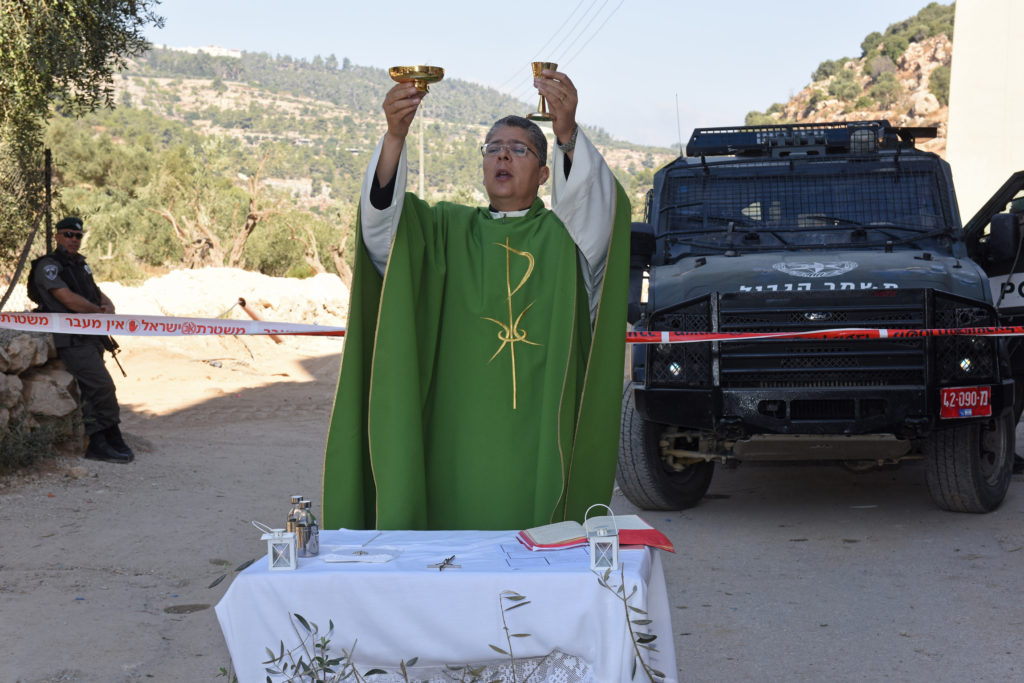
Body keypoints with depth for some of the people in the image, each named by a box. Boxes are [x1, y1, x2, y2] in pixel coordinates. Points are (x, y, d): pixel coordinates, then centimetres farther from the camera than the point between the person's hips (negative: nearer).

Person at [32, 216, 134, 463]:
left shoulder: (80, 265, 21)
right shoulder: (48, 266, -6)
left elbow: (100, 296, 19)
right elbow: (69, 299, -17)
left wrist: (109, 307, -5)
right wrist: (99, 311, -7)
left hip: (91, 338, 9)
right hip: (72, 340, -9)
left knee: (91, 392, 9)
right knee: (103, 386, -15)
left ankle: (98, 445, 12)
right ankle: (113, 440, -8)